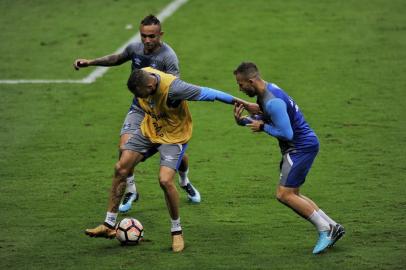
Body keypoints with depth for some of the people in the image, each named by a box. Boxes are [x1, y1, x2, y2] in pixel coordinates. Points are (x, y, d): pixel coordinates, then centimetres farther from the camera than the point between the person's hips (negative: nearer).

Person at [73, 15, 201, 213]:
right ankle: (131, 191, 3)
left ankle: (185, 182, 37)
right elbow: (118, 59, 18)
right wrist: (90, 62, 12)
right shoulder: (135, 48, -4)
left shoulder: (168, 56, -21)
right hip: (139, 108, 3)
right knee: (125, 147, -18)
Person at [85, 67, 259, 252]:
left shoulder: (173, 88, -36)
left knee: (165, 180, -22)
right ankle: (109, 225, 7)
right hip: (148, 130, 6)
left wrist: (243, 104, -21)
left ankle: (177, 231, 1)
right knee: (121, 168, -3)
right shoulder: (141, 77, -17)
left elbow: (208, 94, -27)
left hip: (173, 136, -6)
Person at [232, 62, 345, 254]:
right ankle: (332, 226, 13)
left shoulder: (273, 102, -25)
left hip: (301, 147, -10)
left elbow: (286, 133, -27)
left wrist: (262, 127, -14)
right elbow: (266, 118, 19)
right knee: (292, 195, 12)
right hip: (300, 146, 10)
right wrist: (243, 120, 2)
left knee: (284, 194, -11)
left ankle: (325, 230, -4)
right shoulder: (267, 89, 7)